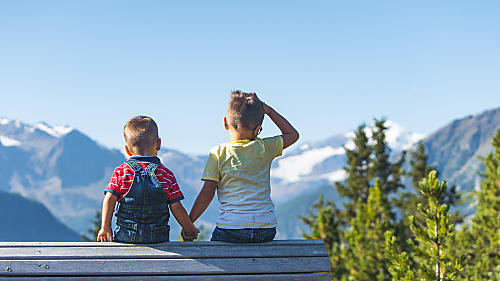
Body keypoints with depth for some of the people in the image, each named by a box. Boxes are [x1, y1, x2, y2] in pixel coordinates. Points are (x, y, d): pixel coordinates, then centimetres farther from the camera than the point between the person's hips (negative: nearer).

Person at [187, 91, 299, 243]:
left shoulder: (218, 153, -1)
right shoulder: (264, 148, 6)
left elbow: (207, 194, -4)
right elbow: (293, 134, 24)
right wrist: (268, 110, 20)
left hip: (232, 228, -3)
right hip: (266, 228, 3)